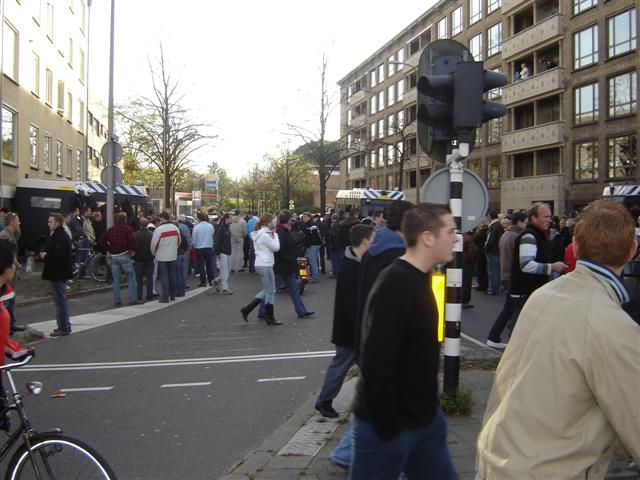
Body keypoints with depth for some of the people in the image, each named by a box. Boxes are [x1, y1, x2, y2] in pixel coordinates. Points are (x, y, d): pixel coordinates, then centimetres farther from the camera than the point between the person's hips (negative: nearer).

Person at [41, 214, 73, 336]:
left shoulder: (62, 237, -19)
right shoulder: (54, 235, 15)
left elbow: (59, 255, -27)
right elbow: (48, 249, 21)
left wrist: (46, 256, -13)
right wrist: (43, 254, 0)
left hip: (59, 273, -11)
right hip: (55, 272, 11)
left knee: (60, 300, -5)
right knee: (60, 300, 16)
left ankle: (64, 327, 2)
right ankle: (64, 326, 24)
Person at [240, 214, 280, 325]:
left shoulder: (258, 233, 14)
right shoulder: (265, 235, -17)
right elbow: (276, 247, -13)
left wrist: (272, 235, 9)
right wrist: (275, 235, -2)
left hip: (261, 264, 10)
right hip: (265, 265, -10)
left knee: (267, 291, 17)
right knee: (270, 291, 0)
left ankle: (247, 308, 15)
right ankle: (269, 318, 8)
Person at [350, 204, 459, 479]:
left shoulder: (419, 278, 6)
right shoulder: (394, 286, -24)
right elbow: (375, 366, -28)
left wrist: (429, 409, 15)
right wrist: (386, 429, -21)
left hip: (425, 418, 9)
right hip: (389, 426, -9)